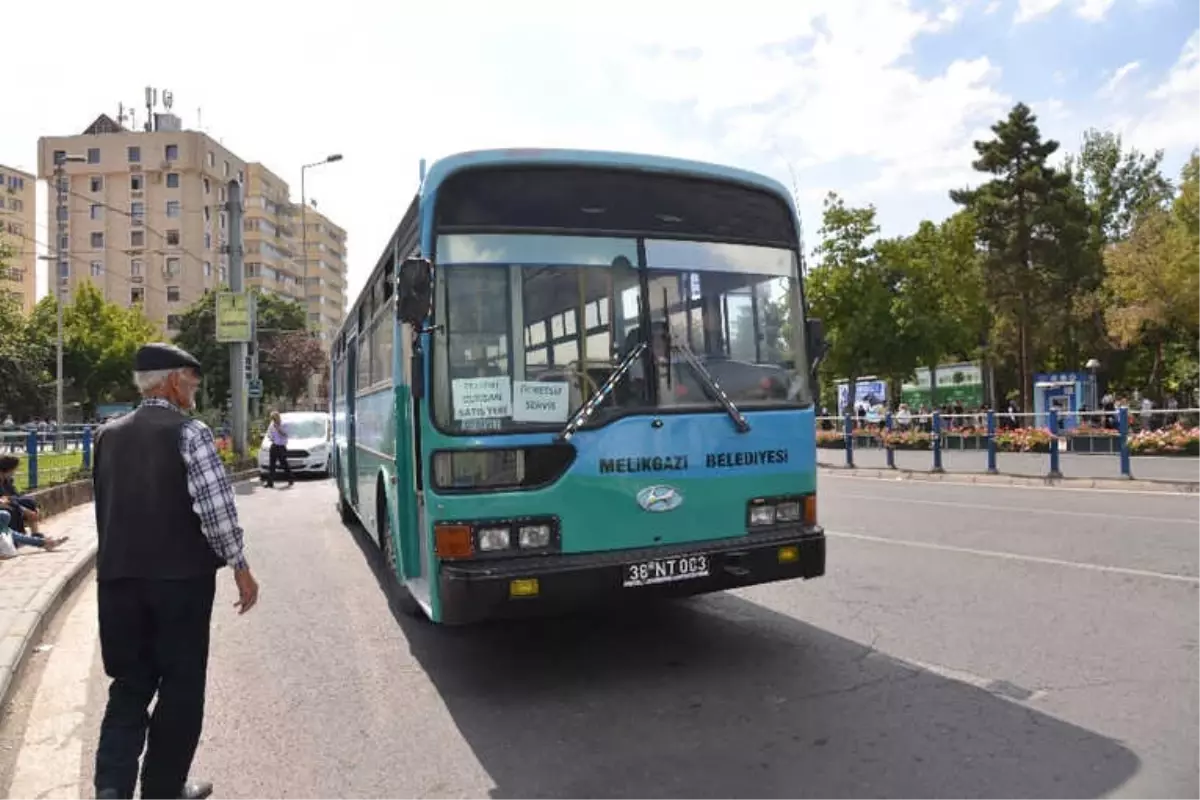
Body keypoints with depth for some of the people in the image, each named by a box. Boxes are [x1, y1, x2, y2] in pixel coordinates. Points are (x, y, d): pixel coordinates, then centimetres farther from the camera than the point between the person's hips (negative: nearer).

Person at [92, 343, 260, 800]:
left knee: (130, 682, 15)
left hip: (117, 575, 5)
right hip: (180, 575, -5)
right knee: (181, 683, 9)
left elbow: (104, 506, 13)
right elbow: (216, 508, -15)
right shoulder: (189, 432, -11)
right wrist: (241, 569, -7)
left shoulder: (108, 435, 8)